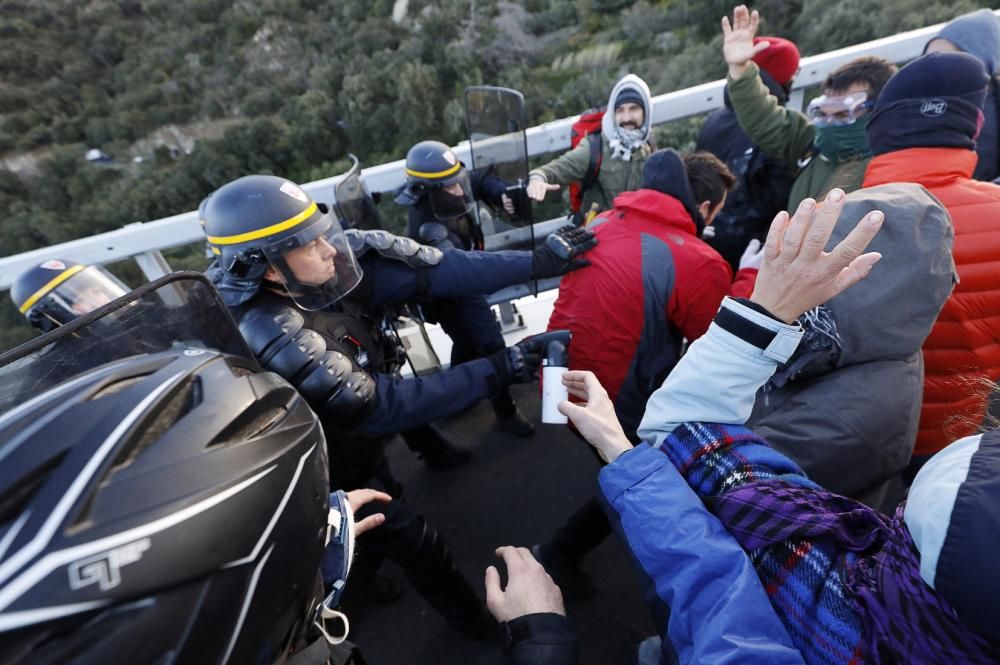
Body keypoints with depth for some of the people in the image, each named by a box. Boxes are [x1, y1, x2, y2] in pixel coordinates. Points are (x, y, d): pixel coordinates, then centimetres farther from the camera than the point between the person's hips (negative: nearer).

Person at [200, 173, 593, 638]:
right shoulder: (275, 341, -39)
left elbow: (434, 271, -26)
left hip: (357, 440, 7)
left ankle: (367, 567, 68)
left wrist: (538, 261, -29)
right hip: (327, 472, -6)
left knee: (381, 510, 33)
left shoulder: (339, 263, -21)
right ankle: (477, 623, 37)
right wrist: (498, 371, -40)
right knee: (417, 544, 7)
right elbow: (384, 406, -37)